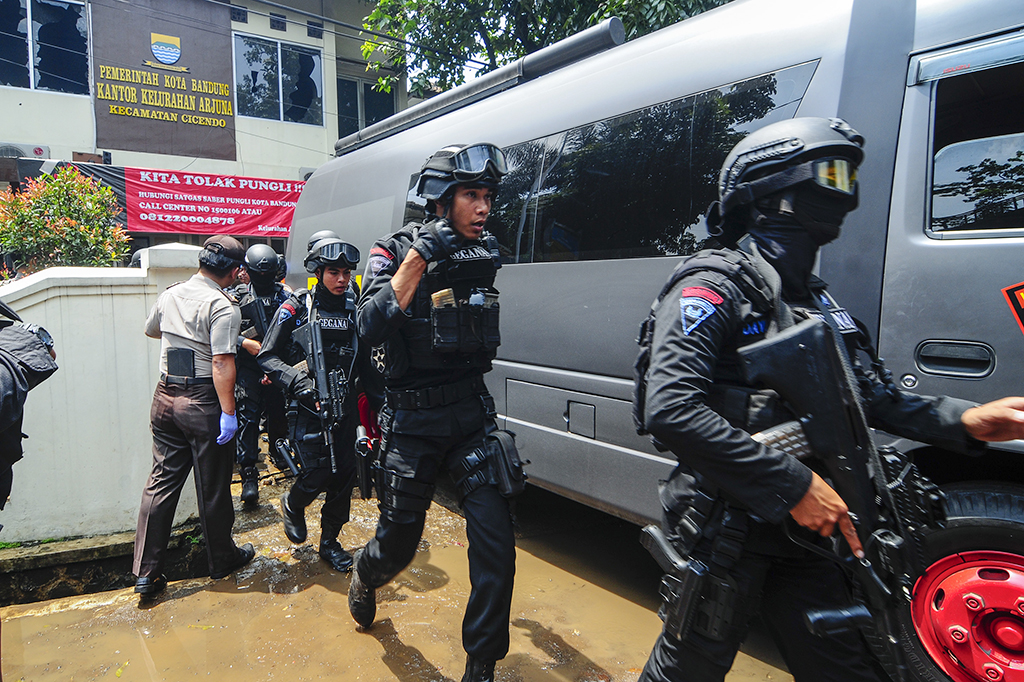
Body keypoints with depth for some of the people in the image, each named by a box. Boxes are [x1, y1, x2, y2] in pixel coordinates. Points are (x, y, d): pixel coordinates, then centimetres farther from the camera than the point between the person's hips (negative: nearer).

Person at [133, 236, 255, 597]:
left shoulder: (170, 294, 8)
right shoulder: (223, 307, -16)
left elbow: (151, 330, 27)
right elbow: (222, 363, -23)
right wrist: (229, 412, -20)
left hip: (165, 396, 7)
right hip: (203, 402, -7)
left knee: (162, 480, 12)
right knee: (213, 487, 7)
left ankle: (146, 572, 15)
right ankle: (222, 560, 25)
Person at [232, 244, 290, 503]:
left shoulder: (284, 295, 9)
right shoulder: (237, 296, 7)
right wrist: (246, 343, -13)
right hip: (248, 366, -1)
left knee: (278, 414, 8)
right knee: (247, 417, -8)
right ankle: (249, 475, -5)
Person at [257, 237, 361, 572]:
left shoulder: (353, 308, 9)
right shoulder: (296, 308, -5)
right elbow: (267, 357, -5)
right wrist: (298, 381, -18)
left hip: (344, 406, 4)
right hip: (308, 406, -4)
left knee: (345, 473, 4)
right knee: (318, 473, -9)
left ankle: (330, 541, 23)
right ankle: (292, 505, 27)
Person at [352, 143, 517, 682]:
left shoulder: (486, 251, 5)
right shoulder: (394, 251, -7)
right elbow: (370, 329, -23)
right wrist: (417, 258, -26)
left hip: (471, 417, 3)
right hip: (412, 424, -3)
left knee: (496, 544, -6)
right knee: (397, 545, 10)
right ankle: (364, 576, 49)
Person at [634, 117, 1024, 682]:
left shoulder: (815, 302, 14)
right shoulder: (715, 286, -16)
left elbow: (870, 397, 17)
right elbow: (670, 411, -29)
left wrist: (964, 421, -1)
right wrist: (793, 486, -27)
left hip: (803, 531, 8)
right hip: (725, 535, -8)